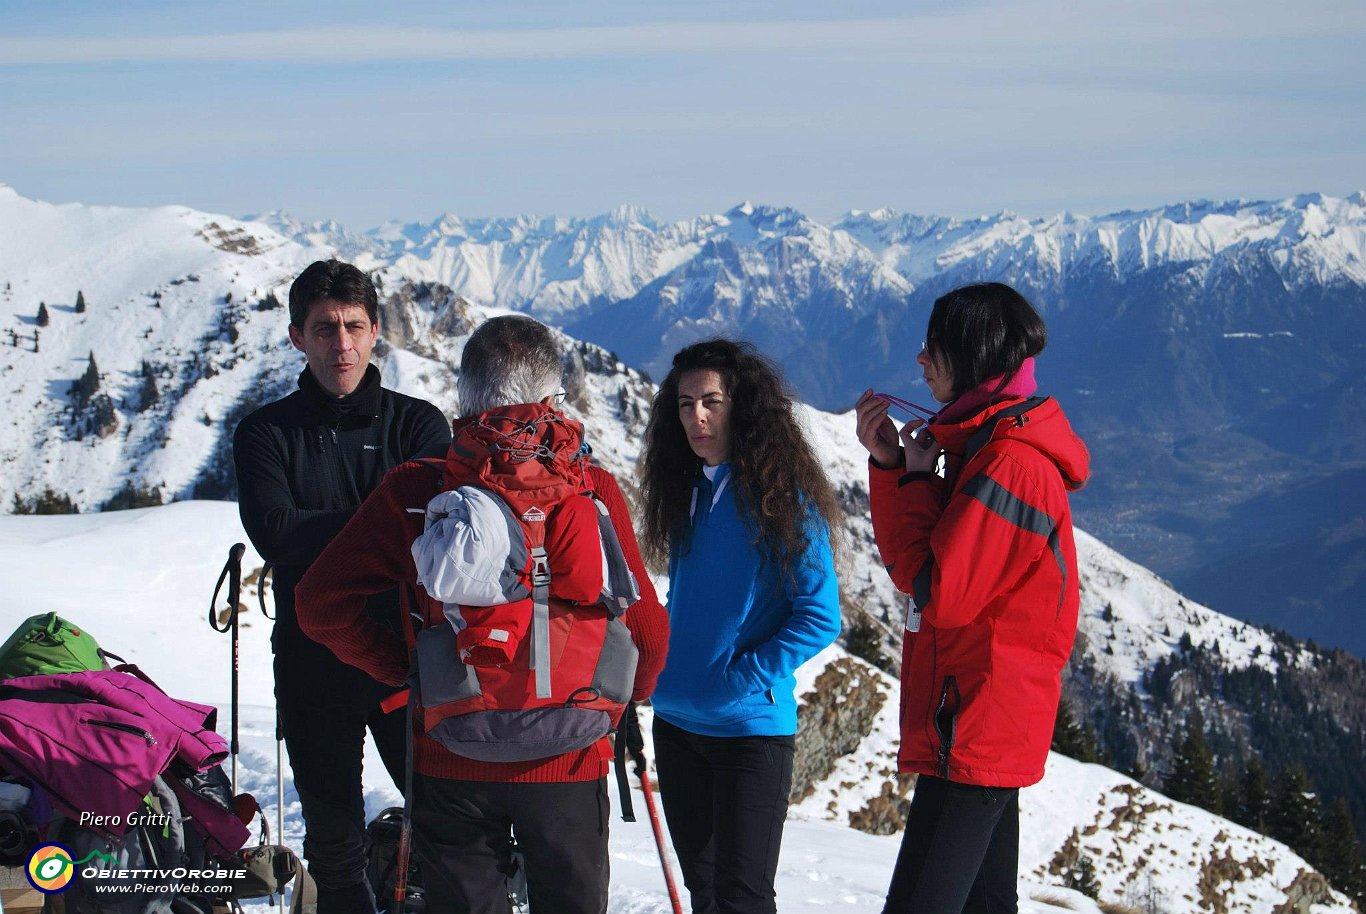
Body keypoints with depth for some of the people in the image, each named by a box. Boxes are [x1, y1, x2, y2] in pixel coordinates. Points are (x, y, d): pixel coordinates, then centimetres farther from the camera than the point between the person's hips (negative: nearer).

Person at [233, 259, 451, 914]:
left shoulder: (417, 423, 6)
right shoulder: (267, 432, 6)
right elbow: (275, 533, -11)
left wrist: (323, 532, -20)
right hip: (313, 657, 1)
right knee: (333, 839, 10)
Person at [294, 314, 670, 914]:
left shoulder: (412, 492, -9)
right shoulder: (593, 490, -10)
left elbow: (321, 603, -9)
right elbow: (646, 628, -6)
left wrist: (404, 668, 3)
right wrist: (625, 697, 14)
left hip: (451, 761, 0)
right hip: (567, 761, 0)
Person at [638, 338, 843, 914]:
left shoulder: (785, 499, -11)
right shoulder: (687, 492, 9)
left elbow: (820, 617, -13)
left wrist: (747, 675, -18)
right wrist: (666, 673, 7)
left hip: (752, 727, -7)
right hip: (677, 722, 7)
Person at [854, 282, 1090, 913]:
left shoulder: (1011, 462, -18)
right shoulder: (984, 445, 15)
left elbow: (939, 593, -21)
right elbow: (913, 570, 16)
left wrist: (917, 479, -9)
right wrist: (890, 466, 4)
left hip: (971, 734, -11)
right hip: (988, 730, 11)